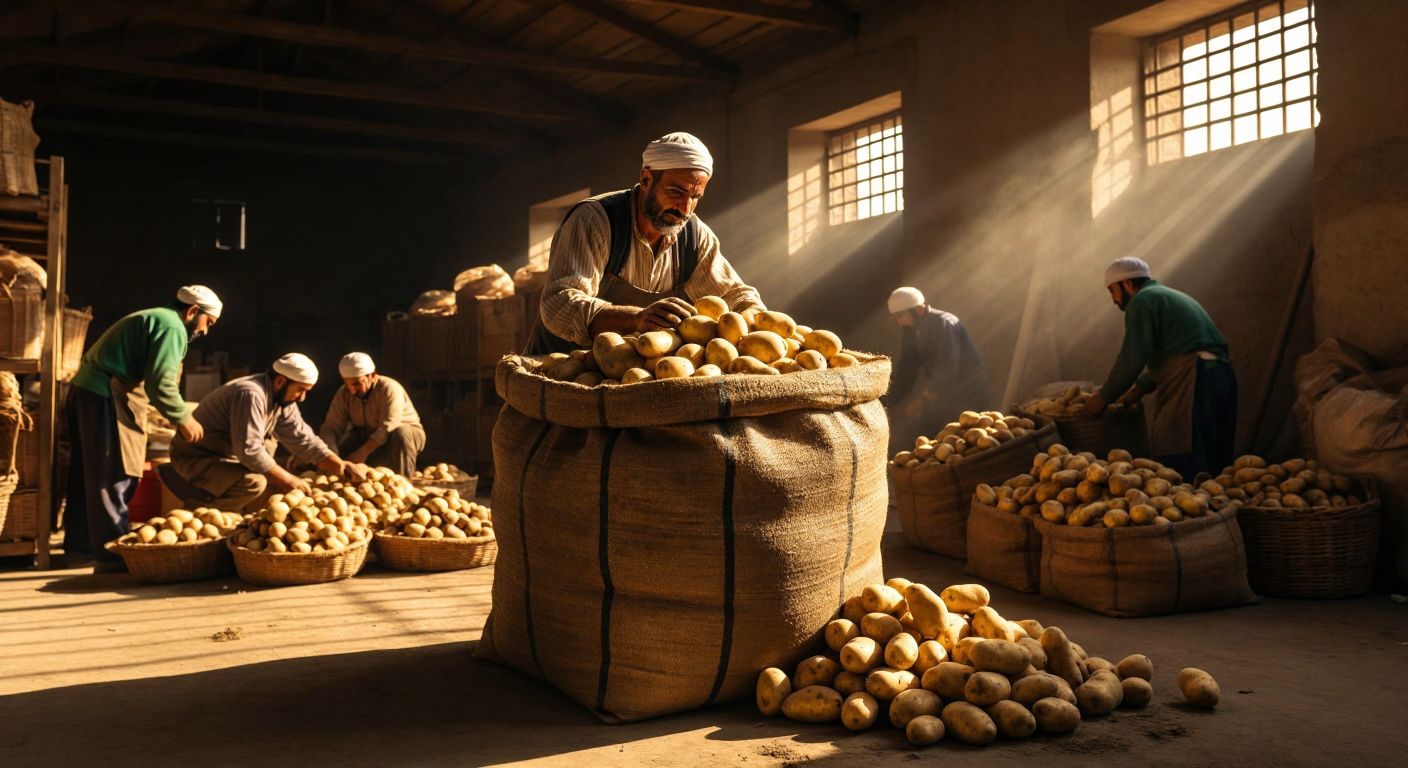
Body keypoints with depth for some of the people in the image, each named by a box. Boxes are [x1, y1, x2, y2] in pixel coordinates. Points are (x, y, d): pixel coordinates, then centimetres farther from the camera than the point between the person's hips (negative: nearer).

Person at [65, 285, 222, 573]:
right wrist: (183, 418, -8)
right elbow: (159, 384, -19)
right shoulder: (172, 327, -10)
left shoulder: (153, 319, 22)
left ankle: (81, 544, 27)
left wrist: (179, 417, 19)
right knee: (115, 477, -7)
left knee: (90, 474, 17)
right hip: (108, 398, -11)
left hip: (88, 391, 11)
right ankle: (112, 555, -5)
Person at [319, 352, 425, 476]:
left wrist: (362, 452, -43)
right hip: (366, 439, 5)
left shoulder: (389, 389, -28)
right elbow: (331, 428, -18)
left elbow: (387, 429, -36)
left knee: (401, 434, -38)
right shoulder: (343, 394, -13)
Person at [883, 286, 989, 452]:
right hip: (941, 393, 7)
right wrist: (889, 402, -6)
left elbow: (949, 368, -30)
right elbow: (906, 369, 3)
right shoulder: (910, 329, 0)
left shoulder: (945, 323, -22)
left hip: (967, 395, -7)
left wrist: (923, 397, -37)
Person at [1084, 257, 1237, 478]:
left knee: (1180, 466, -11)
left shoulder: (1142, 301, -1)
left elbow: (1132, 359, -10)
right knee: (1211, 470, 11)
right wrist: (1141, 386, 23)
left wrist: (1103, 396, 0)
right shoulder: (1172, 296, 29)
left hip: (1192, 383, -10)